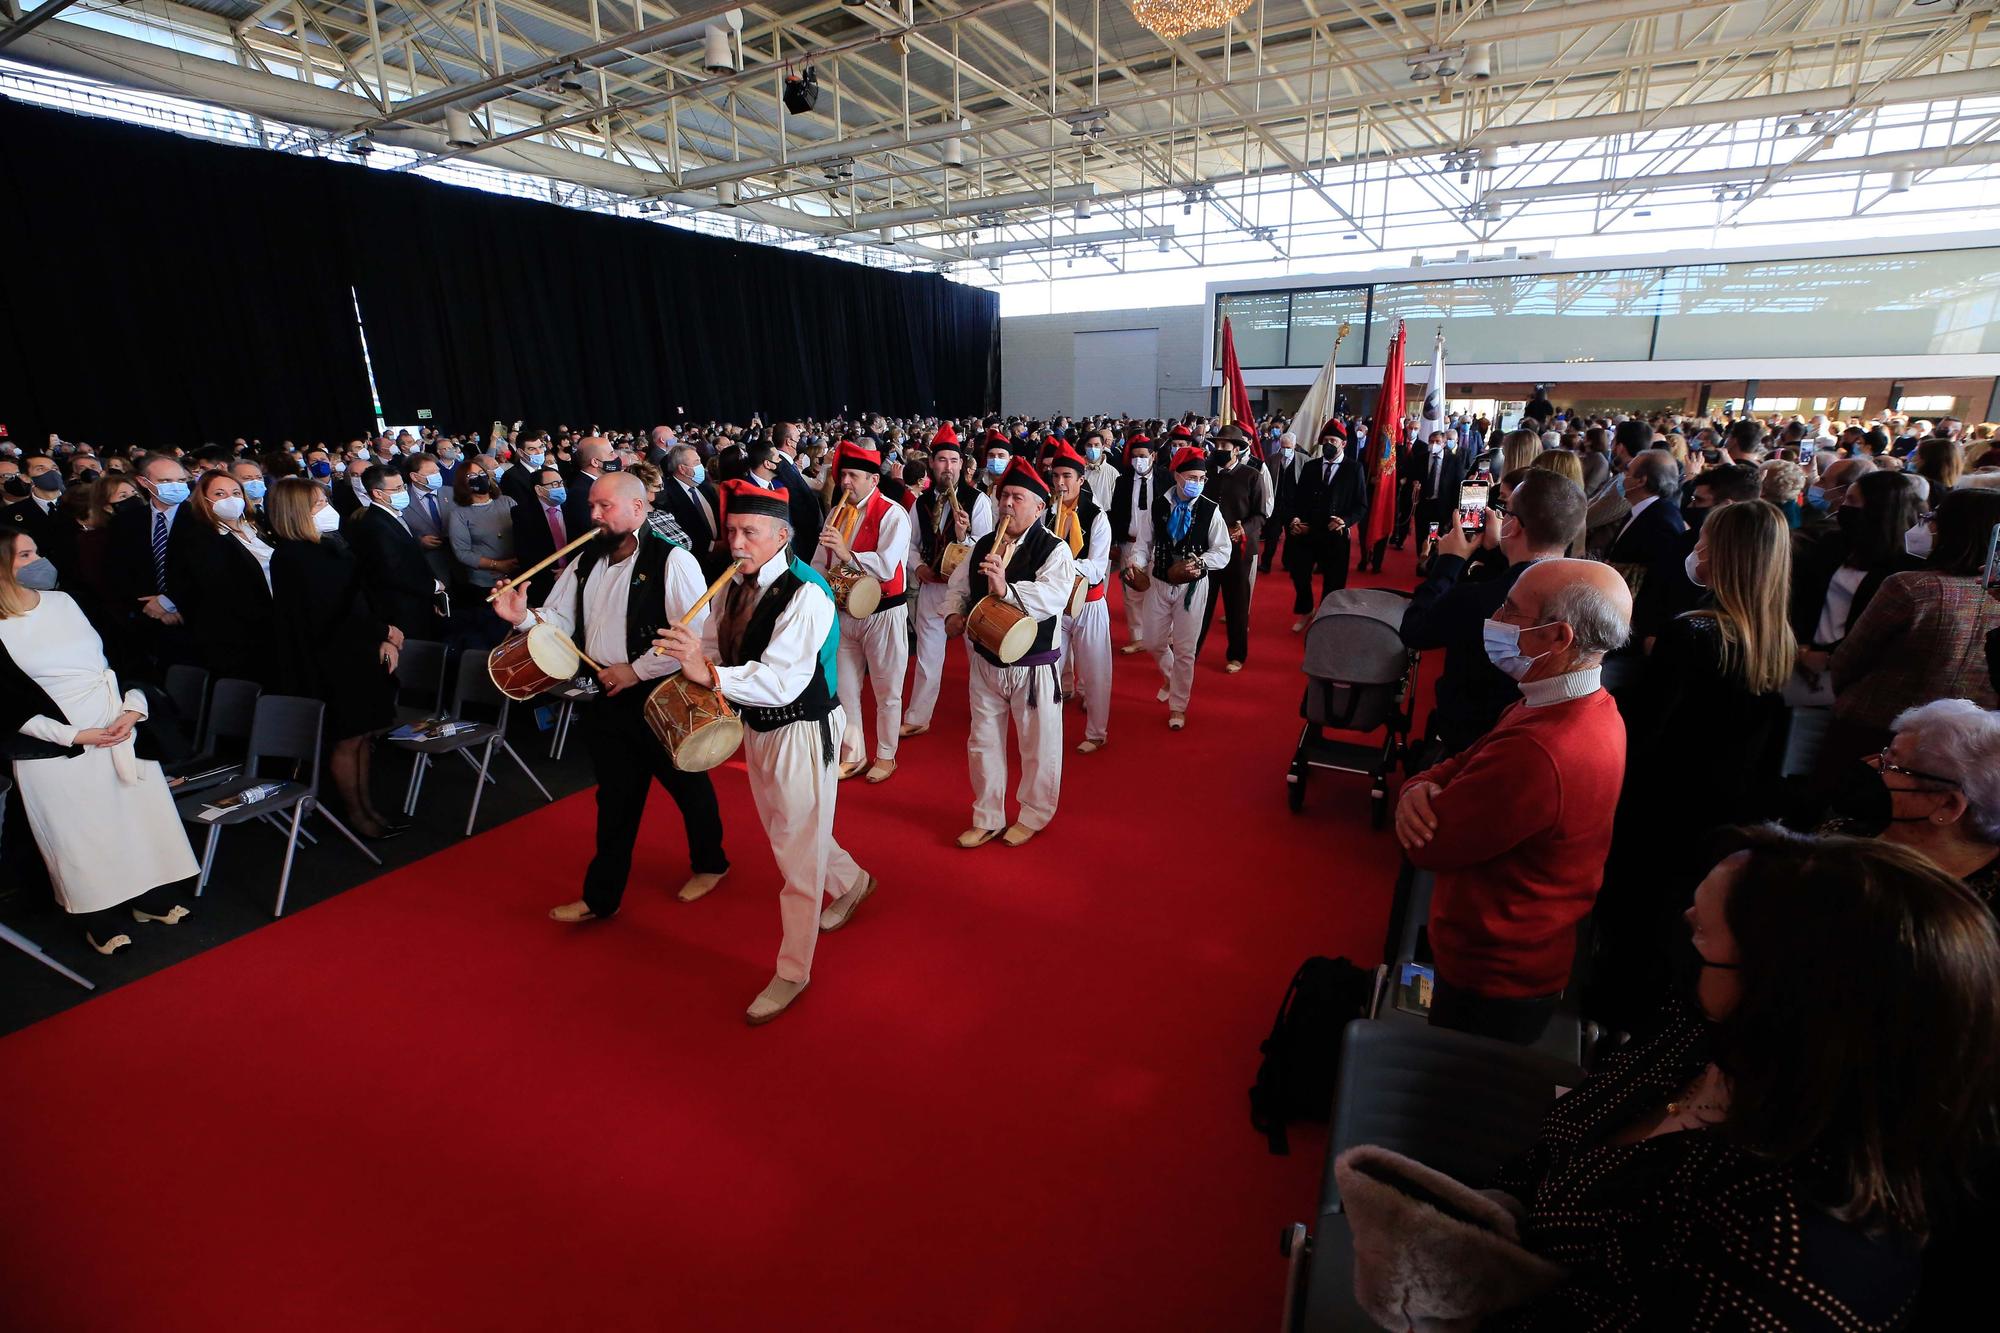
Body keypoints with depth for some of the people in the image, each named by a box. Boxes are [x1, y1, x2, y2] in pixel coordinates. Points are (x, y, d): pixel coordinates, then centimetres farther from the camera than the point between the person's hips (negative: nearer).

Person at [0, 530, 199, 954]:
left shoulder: (64, 602, 6)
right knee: (81, 836, 6)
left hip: (121, 734, 4)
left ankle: (153, 901, 27)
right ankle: (100, 923, 23)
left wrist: (133, 708, -5)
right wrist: (75, 734, -15)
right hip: (58, 754, -4)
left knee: (142, 816, 10)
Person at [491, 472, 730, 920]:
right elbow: (561, 621, 12)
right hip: (607, 697, 6)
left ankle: (710, 863, 39)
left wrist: (637, 670, -19)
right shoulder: (586, 562, 8)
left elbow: (696, 635, -23)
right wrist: (524, 617, -10)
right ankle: (601, 896, 29)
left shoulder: (672, 561, -16)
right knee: (615, 798, 16)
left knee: (688, 785, 13)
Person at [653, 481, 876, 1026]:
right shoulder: (740, 583, 0)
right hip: (757, 726, 9)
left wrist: (711, 674, -43)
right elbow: (714, 639, 12)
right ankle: (851, 882, 53)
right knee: (784, 832, 25)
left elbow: (783, 680, -34)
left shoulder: (805, 594, -25)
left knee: (797, 850, 4)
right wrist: (688, 652, -9)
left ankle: (792, 972, 22)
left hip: (802, 731, -9)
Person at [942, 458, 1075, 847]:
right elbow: (959, 586, 12)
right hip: (986, 661, 5)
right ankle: (987, 818, 33)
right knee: (983, 742, 15)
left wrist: (1007, 589, -42)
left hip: (1033, 665, -5)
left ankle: (1034, 815, 34)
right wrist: (953, 613, -9)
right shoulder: (982, 546, 5)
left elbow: (1055, 595, -30)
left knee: (1038, 746, 11)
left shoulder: (1054, 549, -14)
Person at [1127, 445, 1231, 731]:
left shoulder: (1210, 509, -9)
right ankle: (1169, 675, 47)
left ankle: (1178, 706, 19)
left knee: (1185, 649, 3)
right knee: (1154, 641, 13)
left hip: (1193, 585, -2)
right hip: (1159, 582, 3)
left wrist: (1200, 562, -23)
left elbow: (1223, 551, -5)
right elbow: (1144, 542, 2)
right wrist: (1136, 562, -18)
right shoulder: (1159, 505, -3)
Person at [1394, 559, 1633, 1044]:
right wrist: (1420, 787, -20)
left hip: (1493, 984, -9)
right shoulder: (1591, 708, -3)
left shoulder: (1539, 754, -37)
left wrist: (1420, 801, -8)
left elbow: (1428, 845, -28)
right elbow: (1461, 766, 2)